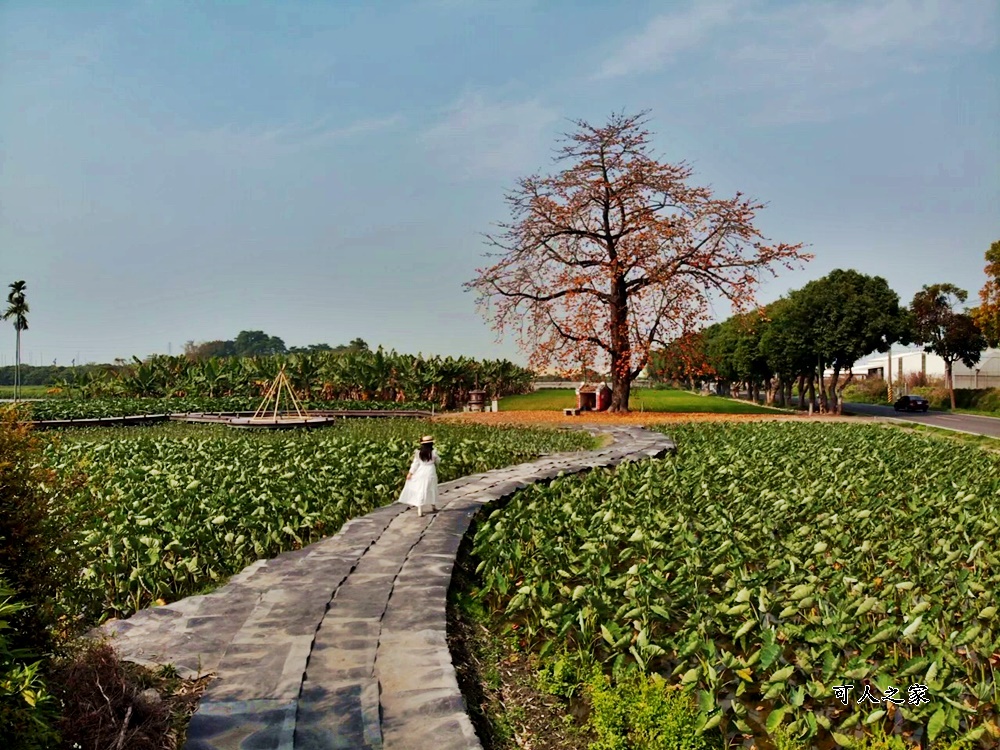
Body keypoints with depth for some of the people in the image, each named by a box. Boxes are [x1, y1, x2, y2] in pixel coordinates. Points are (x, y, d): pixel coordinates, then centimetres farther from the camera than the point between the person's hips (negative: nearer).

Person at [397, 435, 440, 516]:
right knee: (431, 490, 16)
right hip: (430, 472, 0)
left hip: (420, 472, 0)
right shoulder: (433, 452, -8)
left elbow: (415, 463, -3)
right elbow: (437, 461, 7)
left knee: (420, 490, 2)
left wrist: (410, 473, 3)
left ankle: (420, 510, -4)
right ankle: (433, 507, 29)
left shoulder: (418, 452, -4)